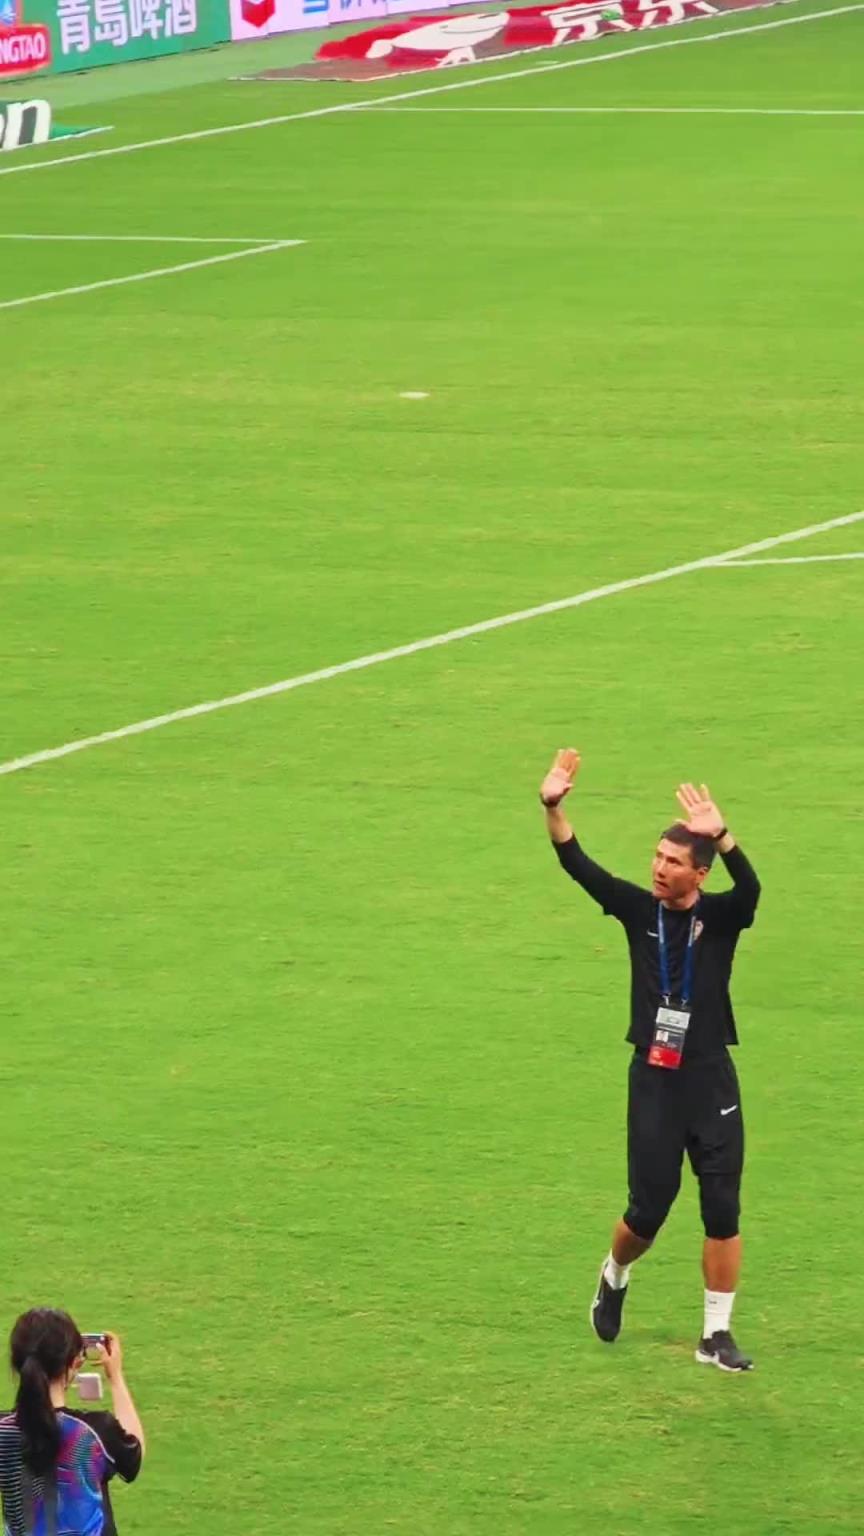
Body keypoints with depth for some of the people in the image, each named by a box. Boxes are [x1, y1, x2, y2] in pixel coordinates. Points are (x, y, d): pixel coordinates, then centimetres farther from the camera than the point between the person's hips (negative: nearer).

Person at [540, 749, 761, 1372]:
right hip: (653, 1080, 1)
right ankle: (615, 1278, 35)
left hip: (711, 1082, -1)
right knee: (649, 1208, 2)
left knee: (723, 1210, -2)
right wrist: (554, 810, -25)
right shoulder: (639, 908, 1)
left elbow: (750, 886, -27)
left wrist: (720, 835, -46)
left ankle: (717, 1334, 8)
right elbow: (580, 867, -9)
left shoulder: (720, 915, -5)